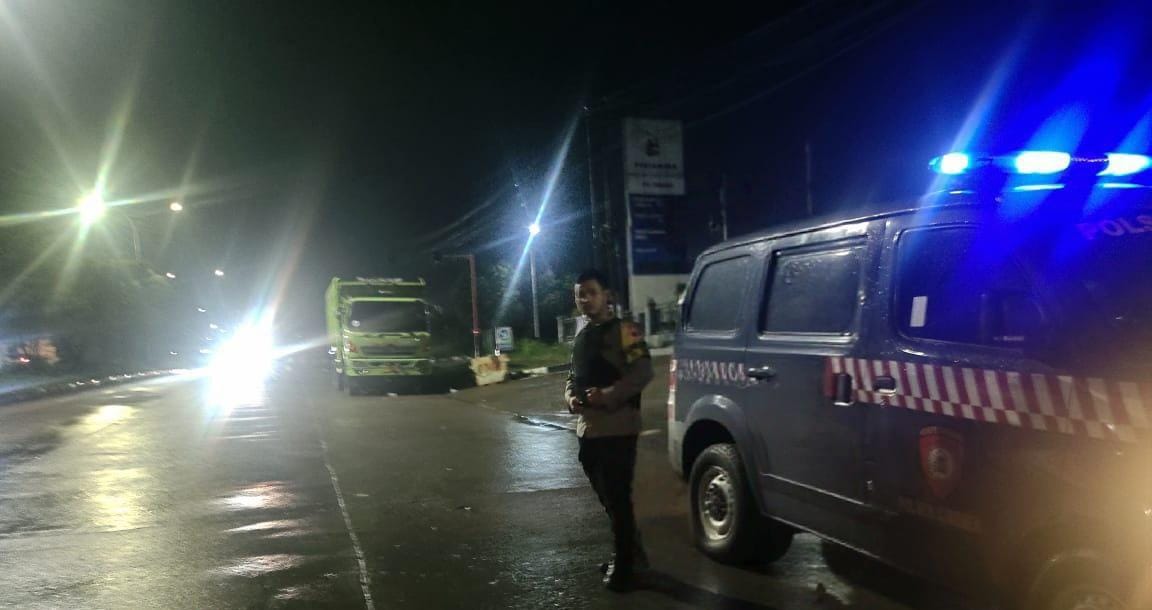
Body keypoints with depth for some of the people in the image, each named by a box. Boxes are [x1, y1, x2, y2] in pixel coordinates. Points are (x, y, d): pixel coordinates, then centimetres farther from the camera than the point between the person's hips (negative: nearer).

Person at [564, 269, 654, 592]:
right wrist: (571, 397, 4)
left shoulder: (624, 331, -8)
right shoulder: (580, 337, 18)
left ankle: (624, 567, 5)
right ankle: (631, 554, 32)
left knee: (618, 499, -5)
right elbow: (573, 376, 25)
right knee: (608, 500, 17)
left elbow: (642, 372, -18)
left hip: (617, 429, -9)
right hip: (587, 429, 9)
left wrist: (606, 396, -23)